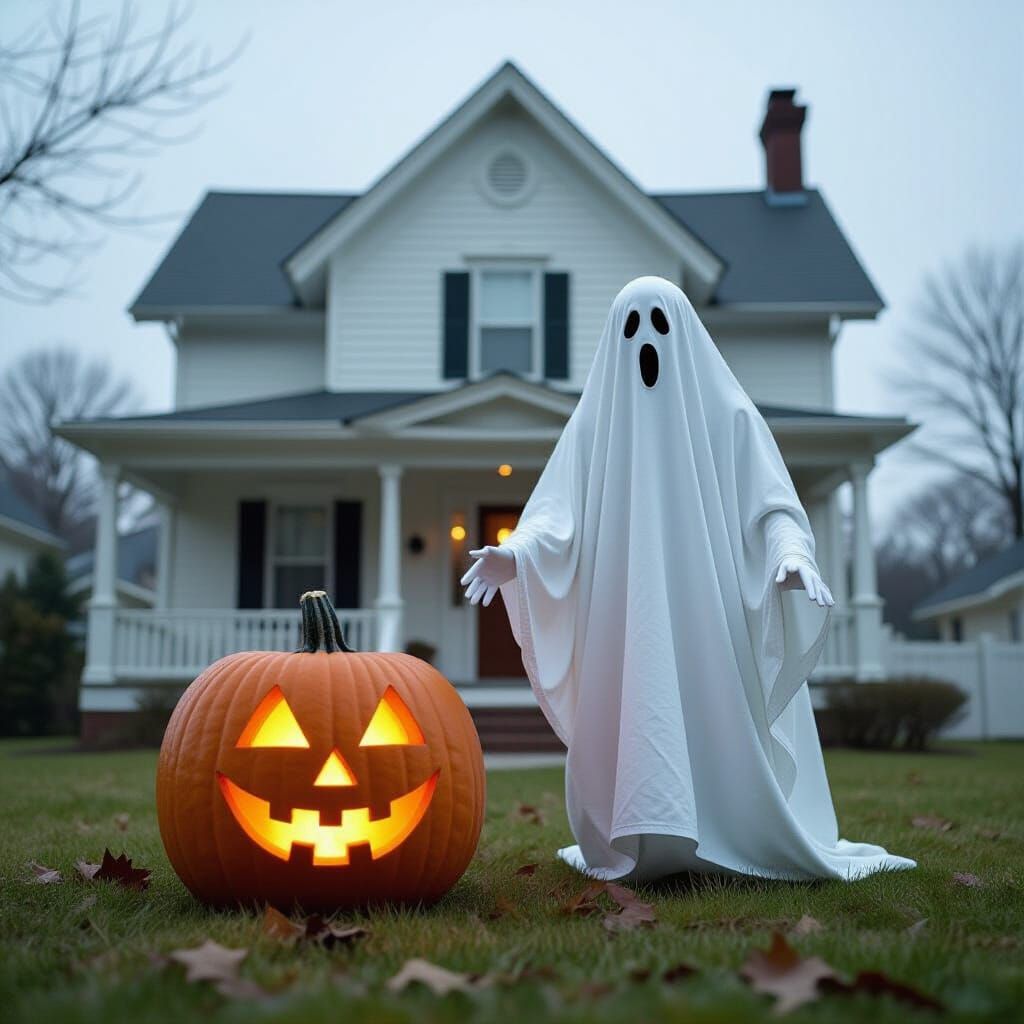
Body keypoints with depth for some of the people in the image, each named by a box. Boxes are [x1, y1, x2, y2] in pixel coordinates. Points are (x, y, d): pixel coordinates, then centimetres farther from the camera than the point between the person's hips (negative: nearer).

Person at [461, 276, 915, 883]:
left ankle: (726, 843, 13)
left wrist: (791, 552, -24)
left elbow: (771, 505, -2)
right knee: (639, 734, -4)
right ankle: (643, 846, 9)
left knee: (719, 734, -3)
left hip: (711, 616, -1)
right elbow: (560, 515, -1)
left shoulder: (730, 415, 4)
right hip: (628, 622, 1)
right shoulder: (595, 421, 7)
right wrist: (515, 554, -21)